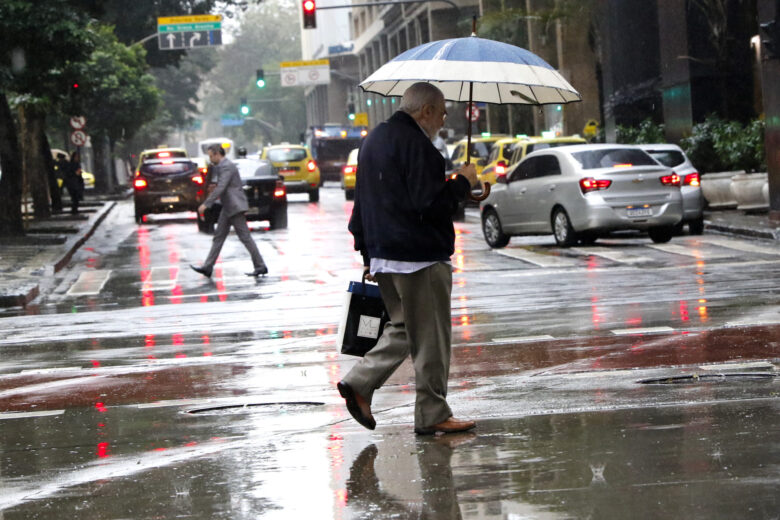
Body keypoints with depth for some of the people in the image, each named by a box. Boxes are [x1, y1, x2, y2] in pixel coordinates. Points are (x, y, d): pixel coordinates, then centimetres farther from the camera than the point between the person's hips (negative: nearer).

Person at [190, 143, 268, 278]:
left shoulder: (227, 167, -16)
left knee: (245, 237, -6)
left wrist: (206, 204, -26)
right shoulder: (223, 166, 17)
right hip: (228, 209, 11)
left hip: (235, 207, -11)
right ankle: (207, 267, 7)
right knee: (219, 236, 8)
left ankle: (260, 266, -1)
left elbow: (220, 188, -25)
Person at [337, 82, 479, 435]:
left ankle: (359, 382, 5)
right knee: (430, 338, 0)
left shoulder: (373, 140, 15)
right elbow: (430, 204, -23)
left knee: (403, 328, 19)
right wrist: (462, 182, -6)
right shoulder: (415, 145, -16)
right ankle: (433, 416, 6)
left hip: (383, 256, 9)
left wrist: (369, 255, 23)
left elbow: (362, 203, 20)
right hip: (420, 258, -9)